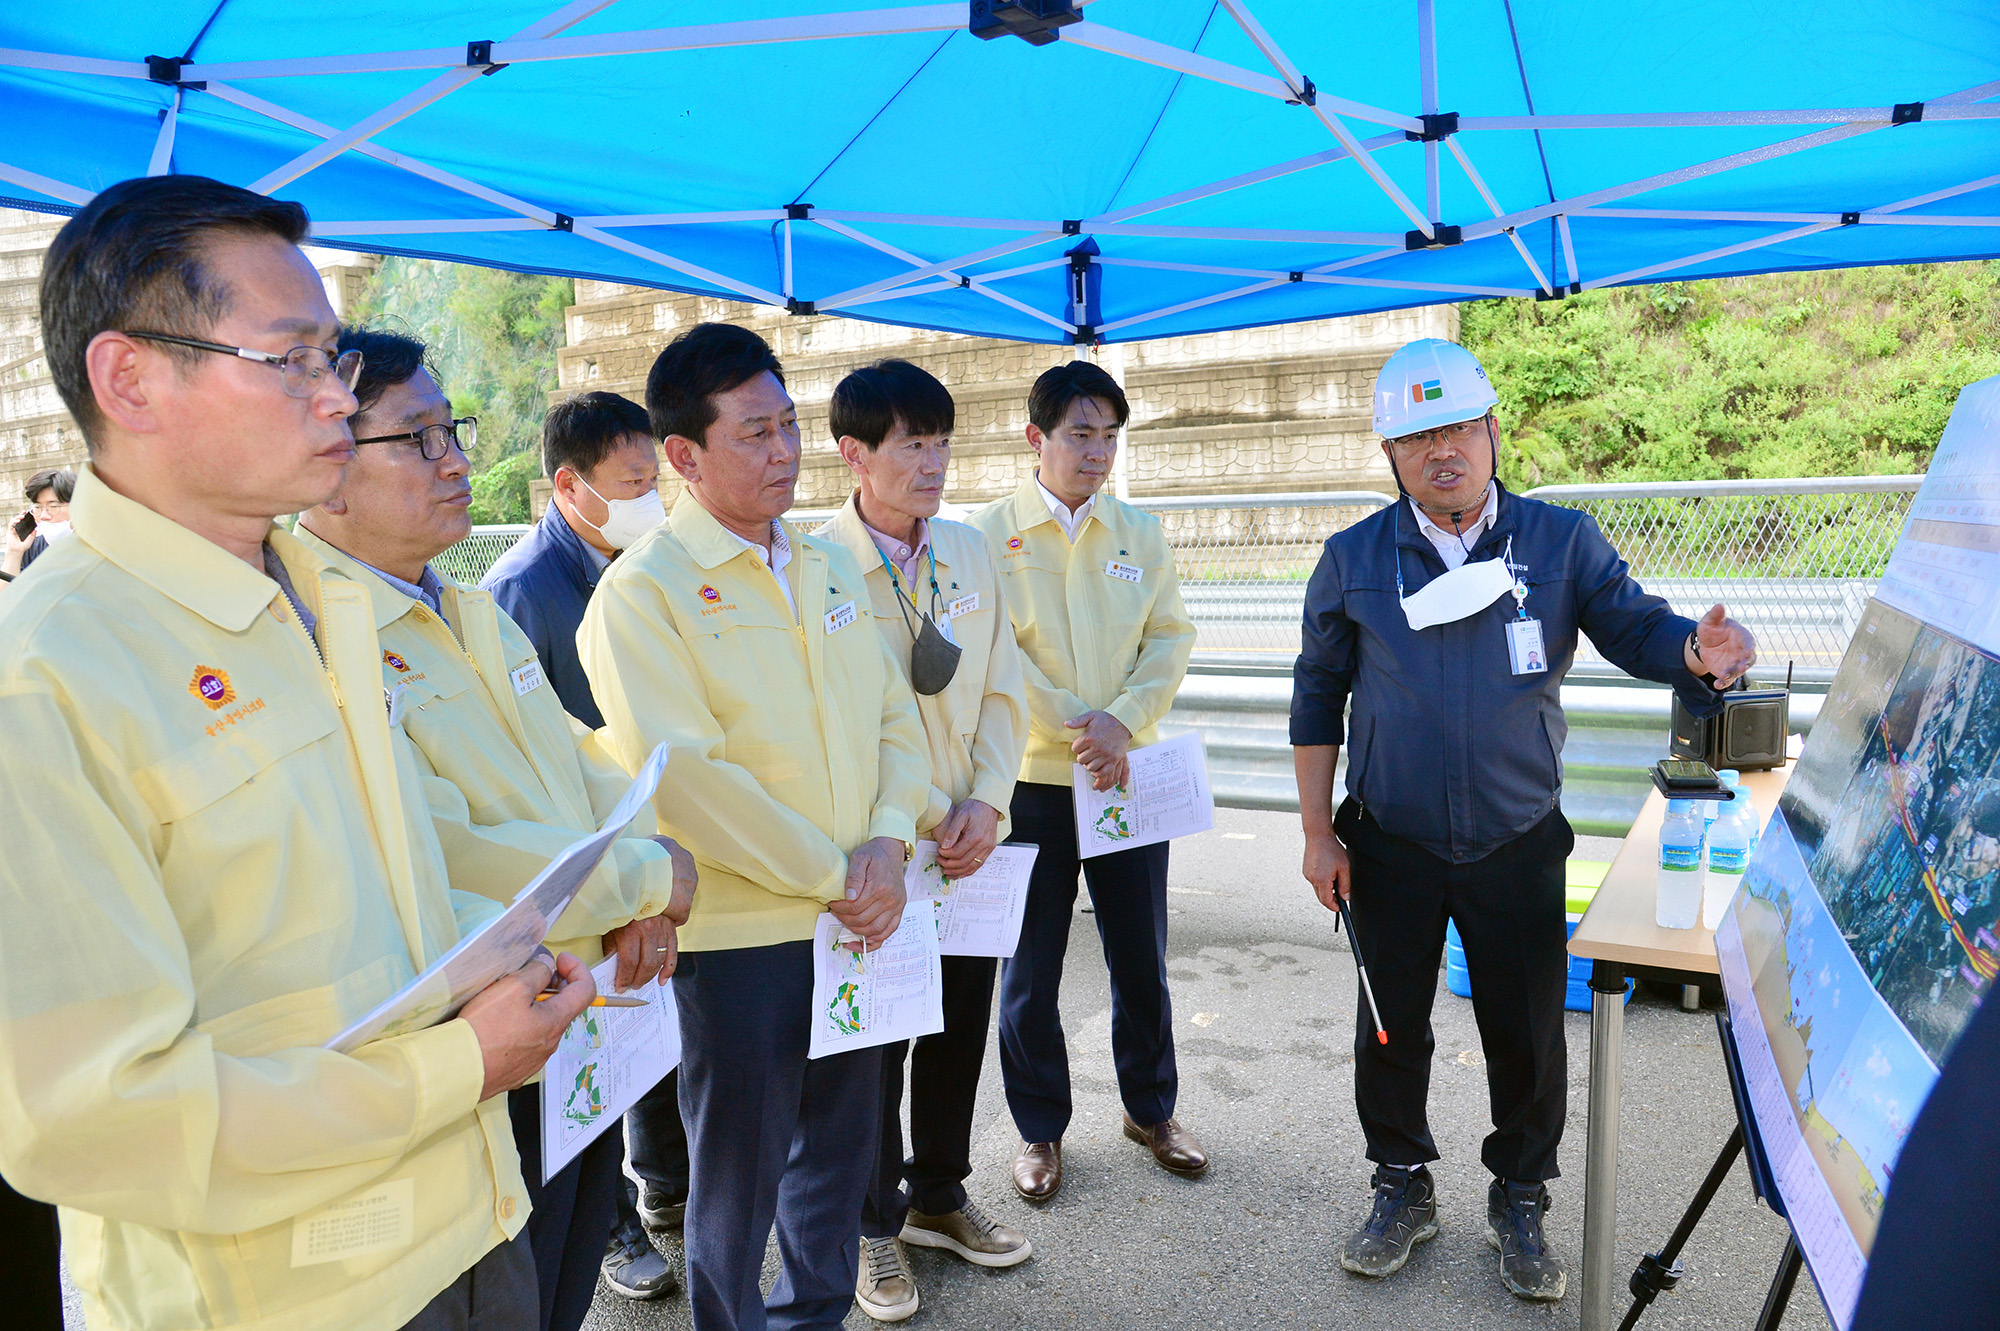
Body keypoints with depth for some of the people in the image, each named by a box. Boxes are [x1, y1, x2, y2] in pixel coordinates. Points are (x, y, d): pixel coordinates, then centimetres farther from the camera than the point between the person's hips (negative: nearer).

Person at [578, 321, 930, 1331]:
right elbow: (687, 775, -19)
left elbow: (894, 714, 9)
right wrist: (829, 876, -15)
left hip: (858, 917, 6)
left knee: (841, 1143, 21)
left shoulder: (830, 567, 9)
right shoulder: (643, 589, -12)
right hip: (740, 933, -6)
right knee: (740, 1171, 11)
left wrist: (887, 845, -7)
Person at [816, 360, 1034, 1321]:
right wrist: (921, 814, -14)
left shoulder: (970, 551, 5)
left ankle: (939, 1196, 39)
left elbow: (1001, 691, 6)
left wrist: (985, 802, -6)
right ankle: (876, 1225, 30)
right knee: (875, 1038, 9)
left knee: (961, 1021, 16)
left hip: (970, 836, 5)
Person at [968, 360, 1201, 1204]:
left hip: (1129, 775, 3)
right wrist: (1078, 731, -14)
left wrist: (1123, 721, -13)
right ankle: (1040, 1128, 26)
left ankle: (1150, 1108, 33)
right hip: (1031, 778, -3)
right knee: (1031, 966, 8)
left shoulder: (1139, 532, 7)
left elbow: (1170, 637, 3)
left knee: (1141, 954, 12)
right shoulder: (989, 532, -4)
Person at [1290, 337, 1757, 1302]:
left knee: (1526, 1033, 10)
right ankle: (1403, 1188, 34)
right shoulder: (1354, 560, -1)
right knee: (1390, 1024, 12)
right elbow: (1318, 696, 4)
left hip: (1518, 843, 0)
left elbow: (1633, 627, -4)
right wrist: (1318, 832, 0)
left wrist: (1698, 651, -30)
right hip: (1390, 844, 1)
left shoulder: (1562, 542, -1)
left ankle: (1520, 1202, 34)